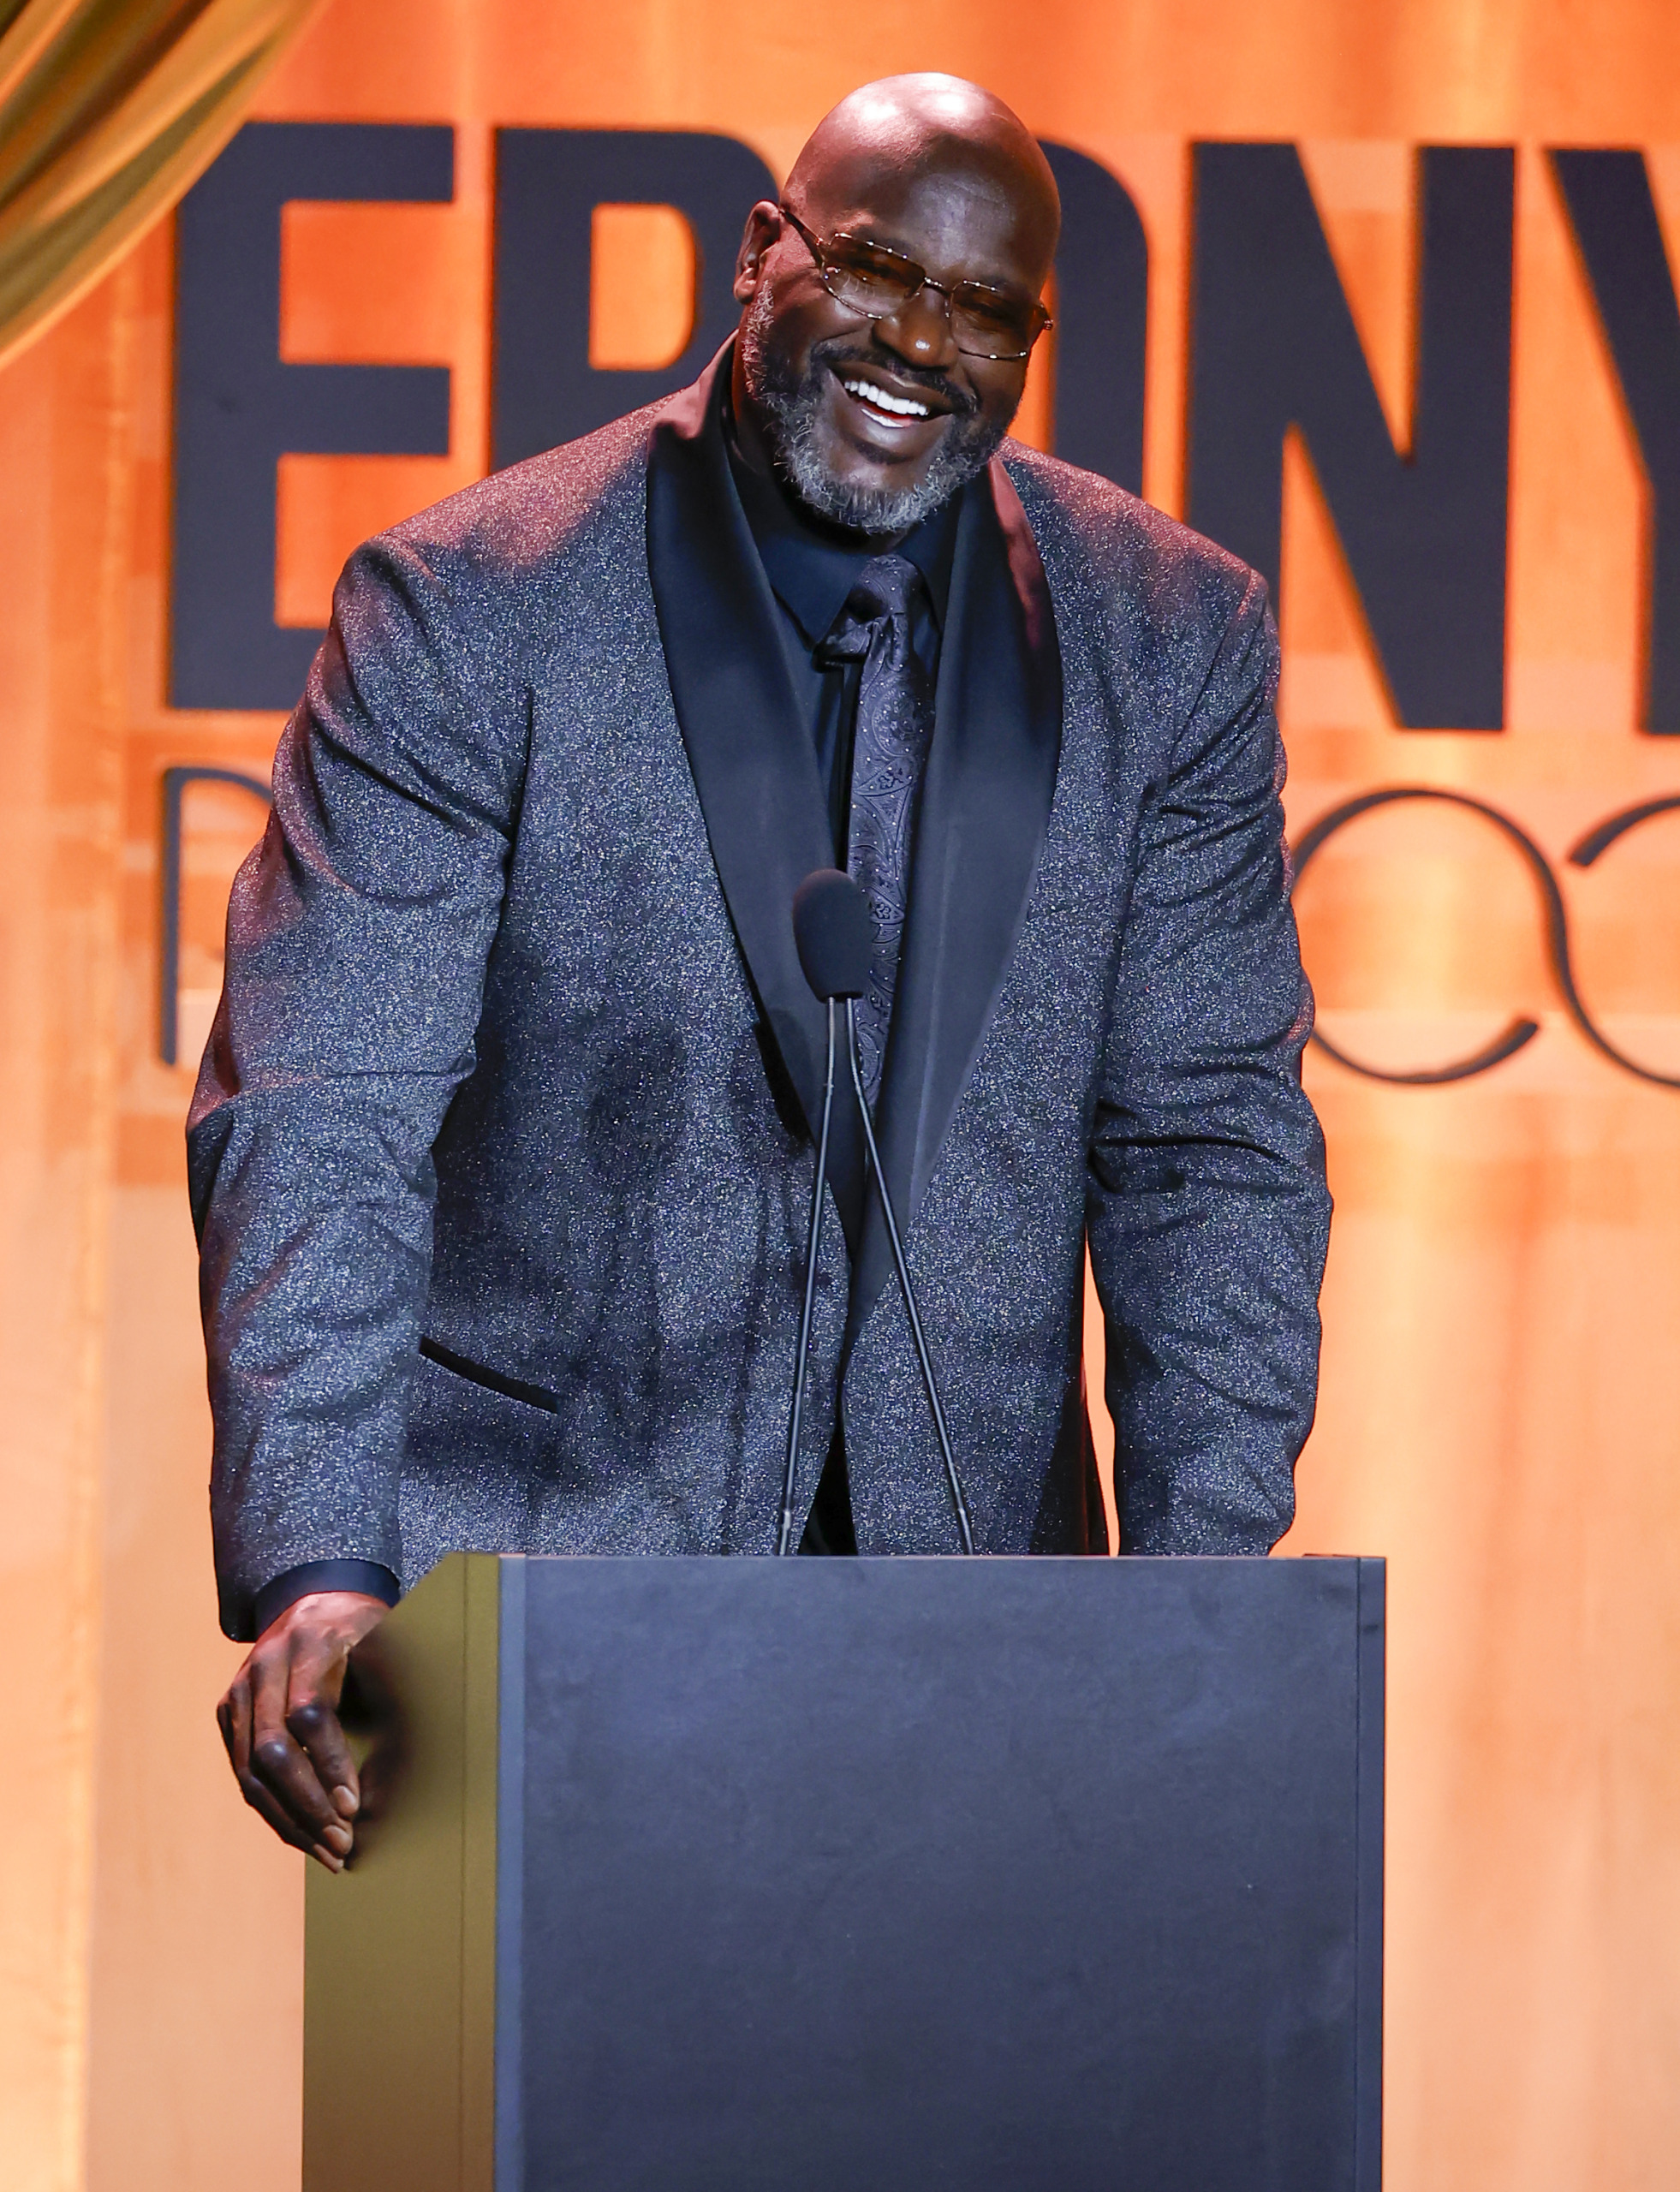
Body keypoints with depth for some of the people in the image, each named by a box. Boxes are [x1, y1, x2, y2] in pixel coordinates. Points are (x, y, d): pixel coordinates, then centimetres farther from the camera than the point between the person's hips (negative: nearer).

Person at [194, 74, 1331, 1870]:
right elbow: (317, 1120, -13)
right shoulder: (468, 611, -7)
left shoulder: (1174, 641, 3)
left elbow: (1209, 1134, 3)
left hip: (969, 1561, 3)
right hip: (538, 1561, -2)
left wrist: (1198, 1576, -8)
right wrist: (313, 1569, -25)